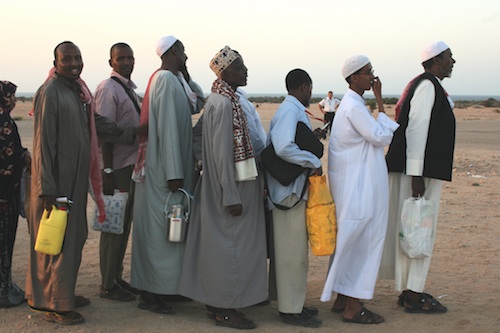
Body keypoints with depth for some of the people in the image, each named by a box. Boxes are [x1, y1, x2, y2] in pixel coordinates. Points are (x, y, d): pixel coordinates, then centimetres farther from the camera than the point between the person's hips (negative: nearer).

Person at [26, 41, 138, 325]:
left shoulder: (79, 89, 10)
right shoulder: (50, 92, -15)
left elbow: (98, 123, 19)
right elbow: (43, 142, -17)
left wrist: (132, 134, 11)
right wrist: (47, 189, -19)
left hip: (77, 177, 9)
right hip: (57, 179, -8)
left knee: (75, 237, 16)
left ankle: (65, 293, 30)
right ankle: (54, 304, 12)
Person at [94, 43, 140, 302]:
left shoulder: (130, 89, 14)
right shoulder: (108, 89, -13)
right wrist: (108, 173, -21)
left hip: (132, 166, 9)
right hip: (118, 168, -9)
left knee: (124, 225, 15)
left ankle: (116, 279, 26)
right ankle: (107, 285, 10)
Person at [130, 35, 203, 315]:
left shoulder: (173, 80, 13)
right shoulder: (166, 80, -16)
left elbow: (198, 103, 21)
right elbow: (167, 128, -22)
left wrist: (185, 75, 10)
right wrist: (174, 174, -23)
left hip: (170, 168, 10)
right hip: (164, 170, -10)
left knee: (166, 226, 15)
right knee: (159, 227, -4)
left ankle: (165, 286, 25)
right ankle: (150, 294, 4)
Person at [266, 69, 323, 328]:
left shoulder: (292, 110, 13)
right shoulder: (291, 111, -16)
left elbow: (272, 143, 14)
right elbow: (284, 148, -31)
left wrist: (312, 138, 14)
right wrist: (314, 161, -21)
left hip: (294, 190, 10)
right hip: (291, 191, -10)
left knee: (296, 251, 17)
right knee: (293, 252, -2)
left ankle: (295, 303, 27)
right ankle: (290, 309, 7)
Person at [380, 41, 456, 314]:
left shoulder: (430, 86, 18)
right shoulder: (427, 86, -14)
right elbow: (415, 129, -21)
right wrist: (416, 175, -24)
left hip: (425, 170, 11)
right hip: (420, 171, -11)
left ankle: (409, 290, 21)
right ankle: (412, 296, 0)